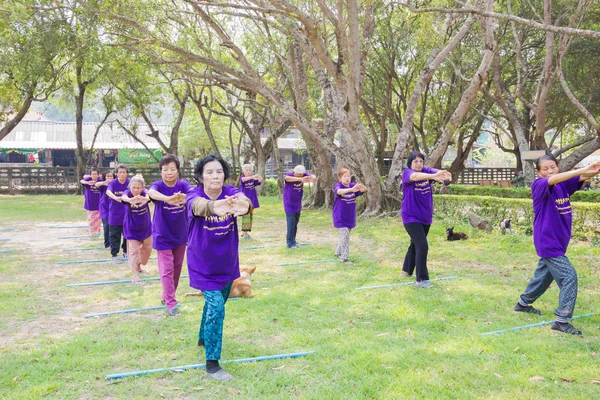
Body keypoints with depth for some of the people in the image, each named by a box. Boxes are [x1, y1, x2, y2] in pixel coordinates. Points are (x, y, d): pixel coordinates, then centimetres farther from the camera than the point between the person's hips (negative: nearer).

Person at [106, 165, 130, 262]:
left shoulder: (129, 182, -4)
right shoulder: (113, 183, -9)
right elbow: (108, 191, -28)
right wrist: (115, 197, -50)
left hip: (127, 213, 2)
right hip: (115, 213, -2)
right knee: (114, 235, 1)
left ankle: (126, 251, 30)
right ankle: (114, 255, 9)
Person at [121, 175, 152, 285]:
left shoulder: (144, 192, -17)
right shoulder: (128, 193, -21)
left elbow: (148, 196, -41)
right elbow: (124, 197, -46)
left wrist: (145, 199, -68)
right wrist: (130, 200, -72)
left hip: (145, 226, 4)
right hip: (132, 228, -3)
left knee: (147, 249, 18)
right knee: (134, 250, -8)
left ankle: (139, 267, 41)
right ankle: (134, 275, -4)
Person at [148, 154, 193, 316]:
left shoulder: (183, 185, -11)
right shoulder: (158, 185, -17)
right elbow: (151, 192, -41)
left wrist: (186, 197, -59)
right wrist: (167, 198, -64)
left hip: (181, 235, 4)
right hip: (163, 236, -3)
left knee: (177, 268, 16)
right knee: (167, 270, -2)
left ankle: (167, 296, 35)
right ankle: (170, 303, 7)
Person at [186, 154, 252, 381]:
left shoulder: (230, 193, -16)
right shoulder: (194, 196, -22)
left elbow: (244, 200, -40)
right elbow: (198, 205, -48)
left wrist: (243, 205, -67)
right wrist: (216, 206, -72)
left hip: (227, 264, 4)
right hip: (203, 266, -4)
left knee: (216, 303, 22)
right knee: (216, 307, -15)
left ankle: (204, 338, 49)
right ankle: (212, 364, -3)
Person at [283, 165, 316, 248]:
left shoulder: (304, 175, -7)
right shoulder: (289, 175, -19)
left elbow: (313, 177, -20)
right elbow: (287, 178, -43)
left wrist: (313, 178, -47)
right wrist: (300, 179, -60)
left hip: (298, 205, 6)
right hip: (290, 205, -6)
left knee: (295, 223, 16)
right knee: (291, 224, -7)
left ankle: (290, 239, 31)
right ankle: (291, 243, -1)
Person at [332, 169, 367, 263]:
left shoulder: (353, 185, 1)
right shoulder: (338, 185, -12)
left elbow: (364, 190, -15)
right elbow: (339, 191, -37)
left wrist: (361, 186, -41)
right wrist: (351, 189, -54)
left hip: (350, 217, 6)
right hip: (340, 217, -5)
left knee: (344, 236, 18)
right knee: (345, 236, -13)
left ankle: (338, 252, 37)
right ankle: (344, 258, -7)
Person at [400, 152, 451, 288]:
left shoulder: (427, 171, -1)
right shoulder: (406, 173, -15)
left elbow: (436, 172, -22)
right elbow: (415, 176, -38)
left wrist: (444, 174, -47)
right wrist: (434, 176, -55)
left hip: (425, 217, 6)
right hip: (411, 217, -6)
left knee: (415, 244, 21)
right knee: (422, 245, -17)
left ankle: (407, 270, 41)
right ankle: (421, 279, -10)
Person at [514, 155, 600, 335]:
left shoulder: (564, 184, 3)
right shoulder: (538, 185, -14)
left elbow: (583, 177, -14)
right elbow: (553, 180, -35)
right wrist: (581, 170, -47)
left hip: (557, 243, 7)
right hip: (548, 243, -7)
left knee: (544, 276, 21)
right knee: (569, 277, -13)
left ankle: (523, 303, 41)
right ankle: (562, 321, -7)